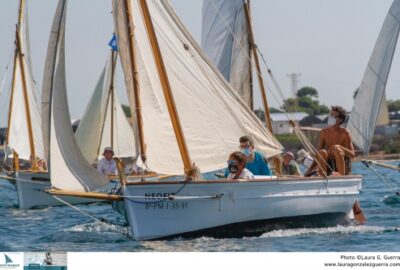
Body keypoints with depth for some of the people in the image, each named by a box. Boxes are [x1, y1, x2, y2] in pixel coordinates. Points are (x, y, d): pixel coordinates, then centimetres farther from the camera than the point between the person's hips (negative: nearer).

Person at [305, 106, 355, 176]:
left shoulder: (345, 133, -6)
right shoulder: (324, 132, 4)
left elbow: (352, 155, -11)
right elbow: (318, 155, 8)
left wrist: (340, 147, -28)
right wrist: (310, 169, -3)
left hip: (344, 166, -3)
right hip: (329, 166, 3)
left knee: (337, 150, -31)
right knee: (322, 152, -26)